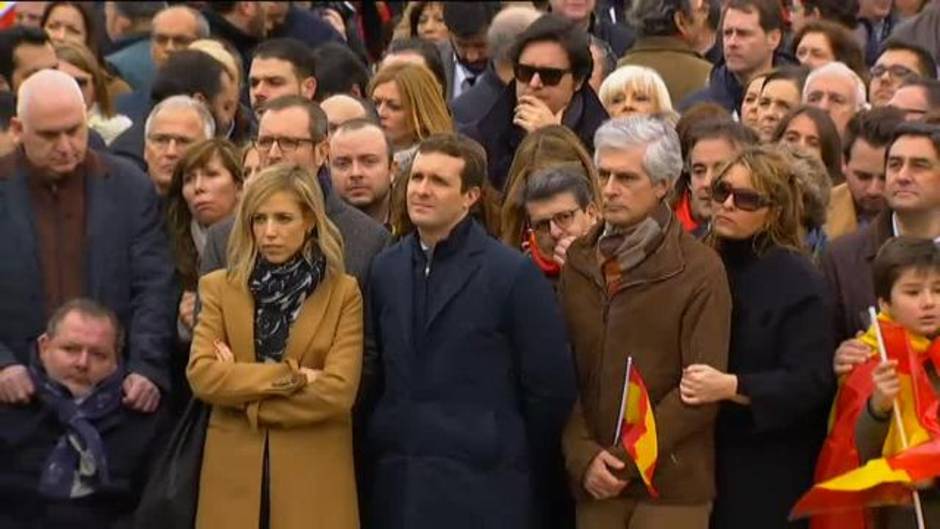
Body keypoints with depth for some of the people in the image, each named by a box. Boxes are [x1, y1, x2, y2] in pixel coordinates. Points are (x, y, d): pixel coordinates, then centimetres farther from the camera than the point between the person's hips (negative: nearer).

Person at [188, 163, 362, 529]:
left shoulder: (343, 292, 2)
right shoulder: (219, 287, 8)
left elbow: (338, 391, -10)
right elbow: (201, 375, -6)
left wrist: (244, 390, -7)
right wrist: (290, 378, -12)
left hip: (314, 478, -1)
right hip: (235, 476, 2)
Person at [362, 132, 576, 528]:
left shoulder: (514, 274, -6)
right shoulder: (386, 268, 11)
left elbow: (550, 388, -4)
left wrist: (515, 463, 1)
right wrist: (380, 445, 10)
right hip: (394, 488, 4)